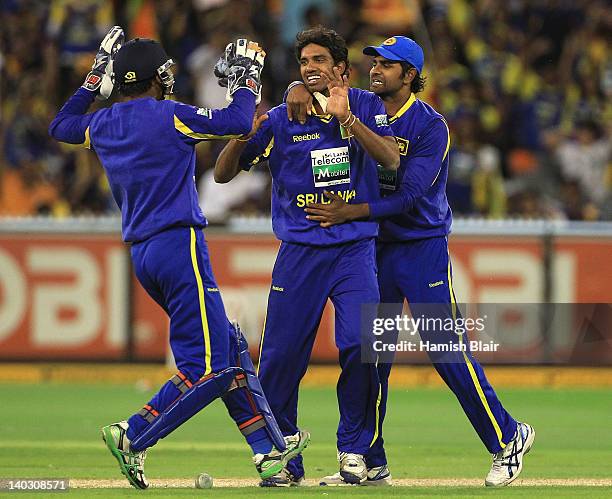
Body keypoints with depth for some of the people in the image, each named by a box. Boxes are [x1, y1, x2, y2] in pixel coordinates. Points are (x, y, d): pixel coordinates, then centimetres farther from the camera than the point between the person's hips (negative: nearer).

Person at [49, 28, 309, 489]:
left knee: (229, 347, 14)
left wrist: (97, 76, 31)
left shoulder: (103, 124, 11)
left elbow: (60, 126, 32)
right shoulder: (168, 116, -10)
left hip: (143, 256, 9)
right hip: (179, 245, -9)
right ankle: (133, 438, -15)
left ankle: (269, 450, 14)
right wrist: (246, 76, 3)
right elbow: (237, 122, -14)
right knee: (208, 366, -9)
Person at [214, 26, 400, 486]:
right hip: (299, 253, 1)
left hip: (356, 250, -1)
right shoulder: (280, 119, 4)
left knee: (362, 345, -15)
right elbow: (223, 174, 2)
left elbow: (391, 160, -14)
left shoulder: (366, 107, 3)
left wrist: (346, 119, -24)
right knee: (281, 356, -3)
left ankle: (353, 449, 4)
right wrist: (243, 134, -17)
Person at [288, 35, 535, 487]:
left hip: (424, 249, -6)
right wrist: (299, 89, -13)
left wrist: (350, 212, -28)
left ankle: (507, 438, 4)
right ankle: (370, 462, 11)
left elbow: (410, 195, -21)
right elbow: (320, 83, 12)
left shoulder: (431, 126, -13)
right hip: (376, 247, 6)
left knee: (448, 350, -9)